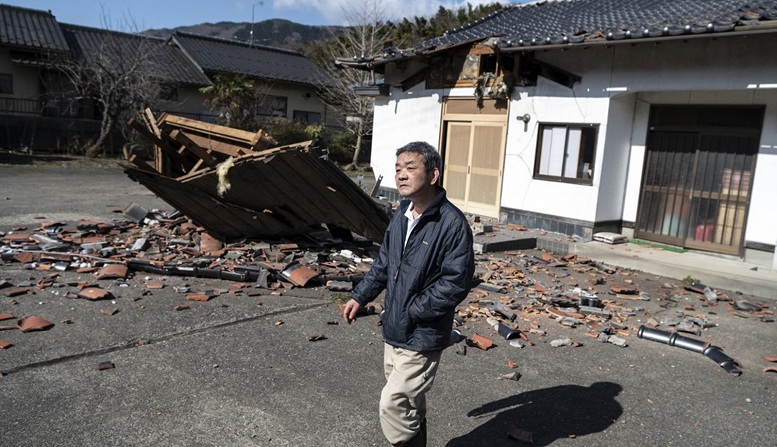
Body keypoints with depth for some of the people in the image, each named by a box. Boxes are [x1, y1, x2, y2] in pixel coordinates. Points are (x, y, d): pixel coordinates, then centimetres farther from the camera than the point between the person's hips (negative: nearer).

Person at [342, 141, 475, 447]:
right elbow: (384, 263, 15)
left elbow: (457, 282, -22)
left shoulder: (452, 223, -21)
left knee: (393, 404, -3)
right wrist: (361, 296, 10)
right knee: (410, 401, 22)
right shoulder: (402, 213, 4)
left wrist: (414, 310, -19)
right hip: (395, 330, 8)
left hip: (422, 337, -7)